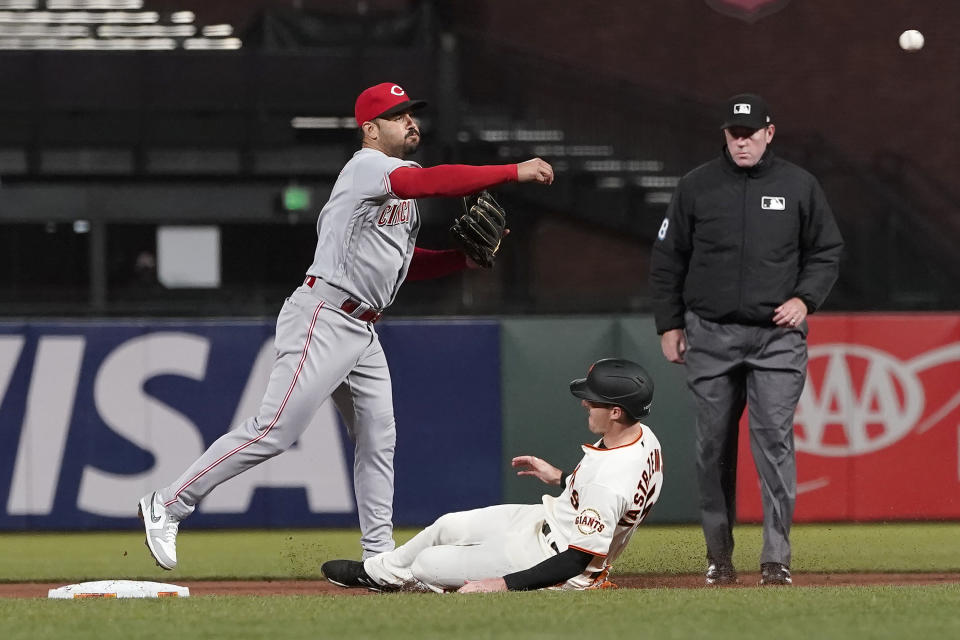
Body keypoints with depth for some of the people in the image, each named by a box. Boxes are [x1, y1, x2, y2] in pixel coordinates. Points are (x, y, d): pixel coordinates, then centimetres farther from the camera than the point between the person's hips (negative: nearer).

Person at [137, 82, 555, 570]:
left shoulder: (399, 184, 20)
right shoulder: (367, 166, -11)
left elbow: (405, 263, 23)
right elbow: (436, 182, -27)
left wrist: (467, 256, 9)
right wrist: (515, 173, -25)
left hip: (362, 330, 10)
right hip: (323, 320, -10)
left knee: (378, 439, 7)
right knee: (273, 431, -13)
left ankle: (380, 557, 11)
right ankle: (167, 506, -7)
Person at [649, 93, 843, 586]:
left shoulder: (799, 187, 4)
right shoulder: (697, 187, 5)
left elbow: (827, 250, 12)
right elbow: (667, 259, 10)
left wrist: (805, 298, -4)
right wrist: (669, 324, 5)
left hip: (776, 335, -1)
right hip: (710, 336, 1)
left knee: (774, 439, -10)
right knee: (713, 446, 4)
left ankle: (777, 559, -10)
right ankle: (718, 557, 14)